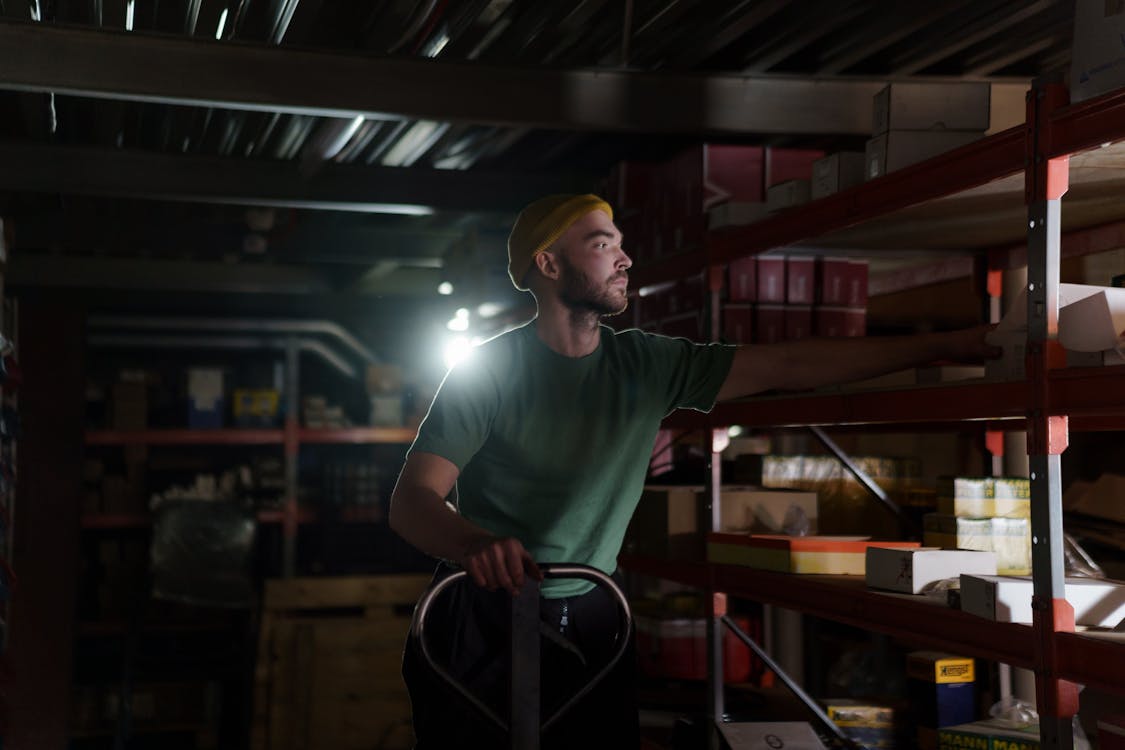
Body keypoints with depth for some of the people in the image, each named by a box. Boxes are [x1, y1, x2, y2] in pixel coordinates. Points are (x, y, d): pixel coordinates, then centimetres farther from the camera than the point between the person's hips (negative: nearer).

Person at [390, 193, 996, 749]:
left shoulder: (649, 365, 0)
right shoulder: (489, 370, -12)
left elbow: (786, 366, -1)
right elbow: (411, 499, -19)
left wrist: (943, 345, -5)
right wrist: (475, 543, -43)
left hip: (588, 620, 4)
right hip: (485, 620, -3)